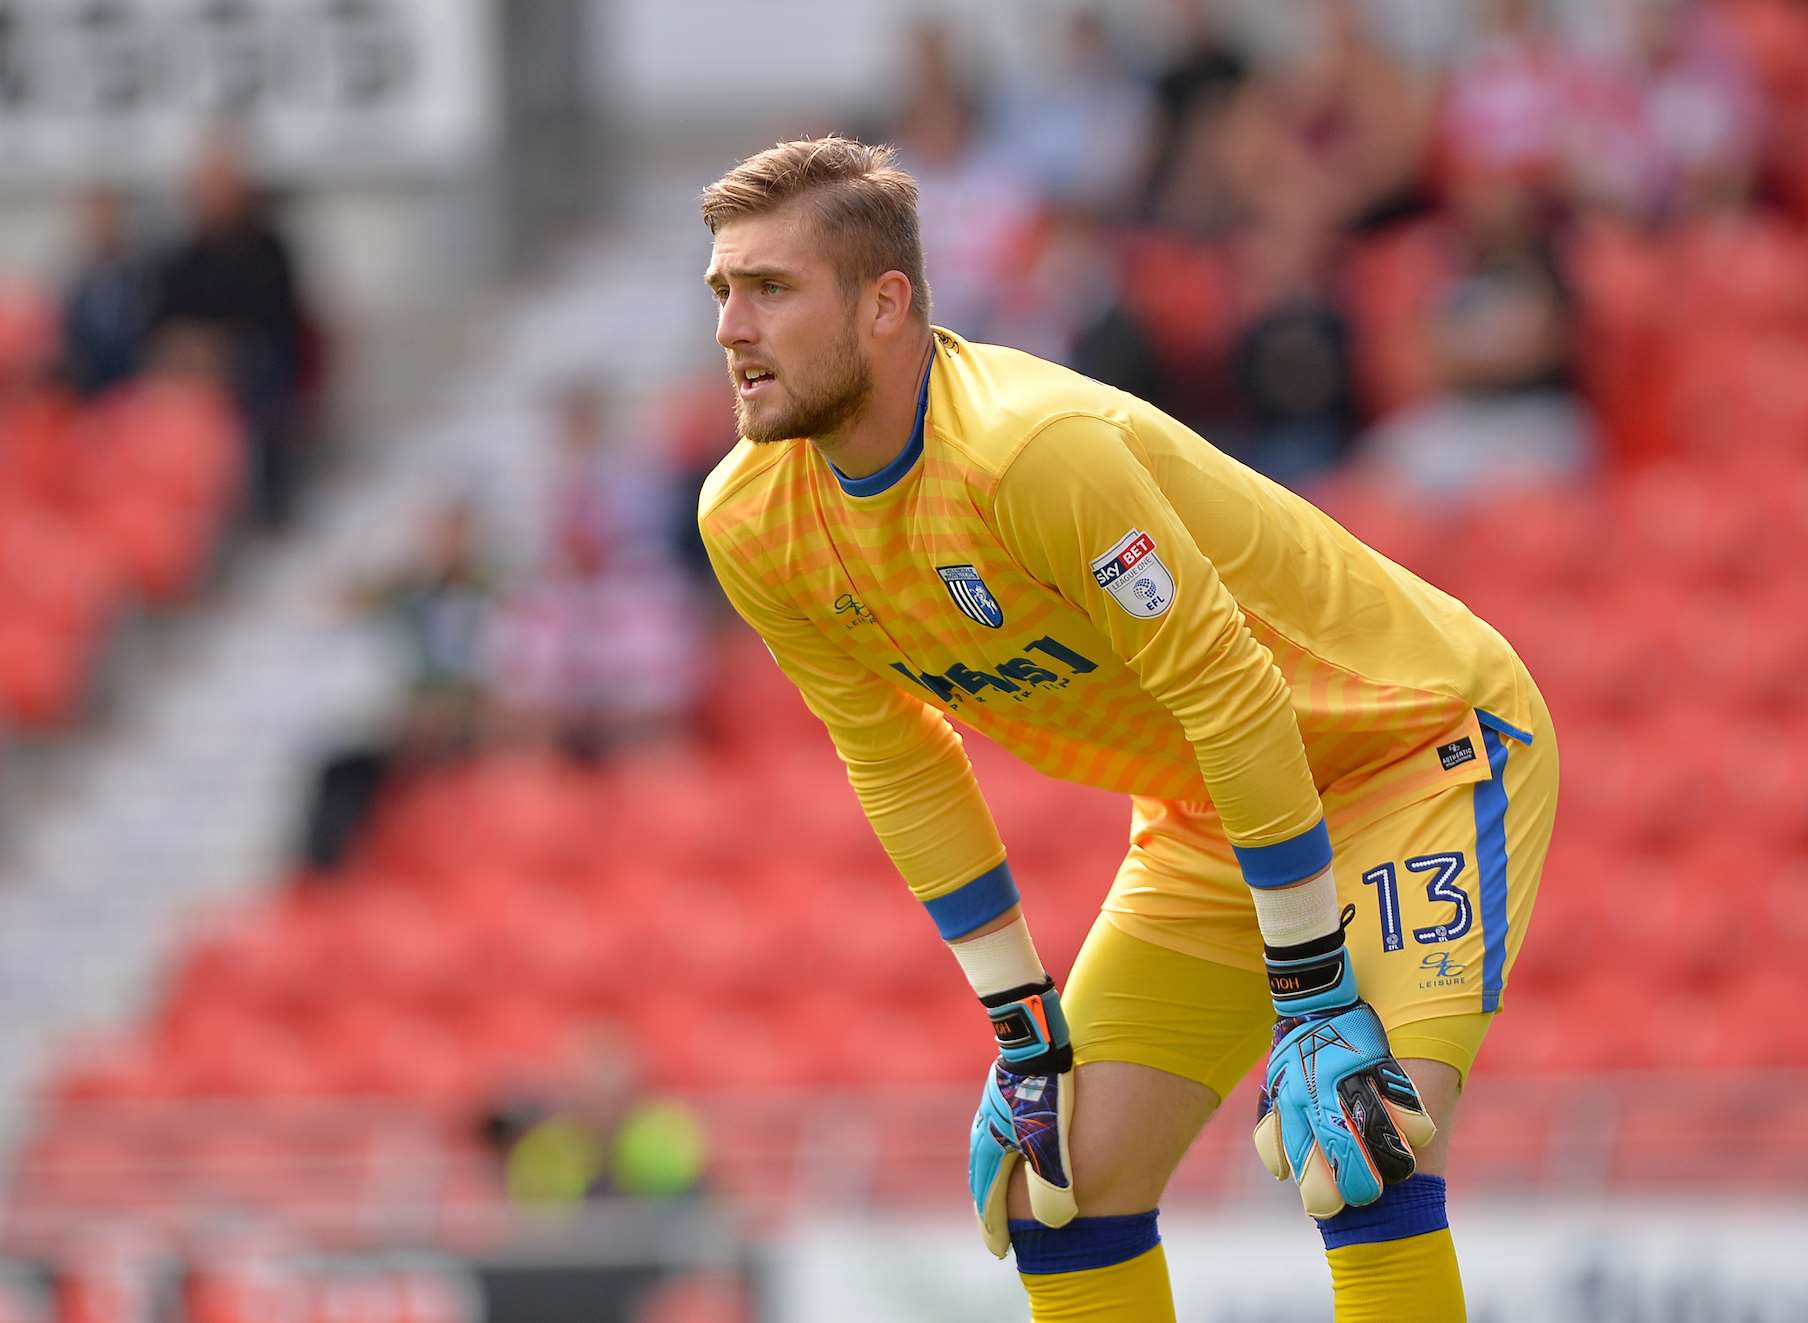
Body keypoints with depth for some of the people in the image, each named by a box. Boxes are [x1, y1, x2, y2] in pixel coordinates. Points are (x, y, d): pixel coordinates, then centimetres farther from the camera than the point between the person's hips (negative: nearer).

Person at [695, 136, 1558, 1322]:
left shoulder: (1038, 448, -34)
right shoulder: (751, 524, -10)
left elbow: (1232, 699, -29)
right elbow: (899, 768, 2)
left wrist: (1316, 998, -24)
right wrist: (1025, 1033, 1)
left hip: (1422, 744, -8)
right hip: (1210, 802, 8)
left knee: (1358, 1164, -25)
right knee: (1052, 1182, -1)